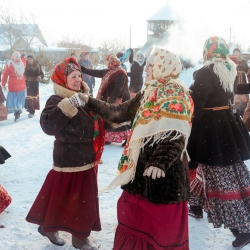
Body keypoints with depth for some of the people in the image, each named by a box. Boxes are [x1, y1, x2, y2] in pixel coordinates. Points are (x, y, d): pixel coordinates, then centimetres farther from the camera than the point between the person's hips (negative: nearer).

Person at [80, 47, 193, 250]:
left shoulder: (176, 94, -13)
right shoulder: (148, 94, 14)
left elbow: (177, 136, -23)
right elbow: (118, 113, 18)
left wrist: (161, 162, -35)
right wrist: (90, 102, 16)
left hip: (164, 171, -8)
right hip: (143, 164, 9)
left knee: (161, 224, 3)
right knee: (136, 217, 18)